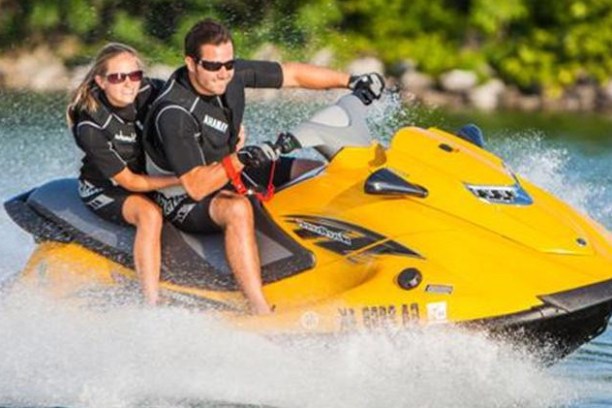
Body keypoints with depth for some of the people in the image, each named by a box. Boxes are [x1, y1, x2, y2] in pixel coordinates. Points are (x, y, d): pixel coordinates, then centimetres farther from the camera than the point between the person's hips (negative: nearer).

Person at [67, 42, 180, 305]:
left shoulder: (149, 92, -13)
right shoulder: (90, 127, -26)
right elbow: (128, 181, -25)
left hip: (154, 172, 6)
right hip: (101, 190, -6)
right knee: (150, 214, -37)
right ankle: (152, 307, -39)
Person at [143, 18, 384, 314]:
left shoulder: (232, 74, -9)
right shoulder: (174, 114, -30)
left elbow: (292, 74, 3)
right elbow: (196, 187, -34)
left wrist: (351, 81, -1)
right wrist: (241, 160, -45)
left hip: (232, 175, 9)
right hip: (185, 201, -9)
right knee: (238, 209, -40)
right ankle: (261, 313, -44)